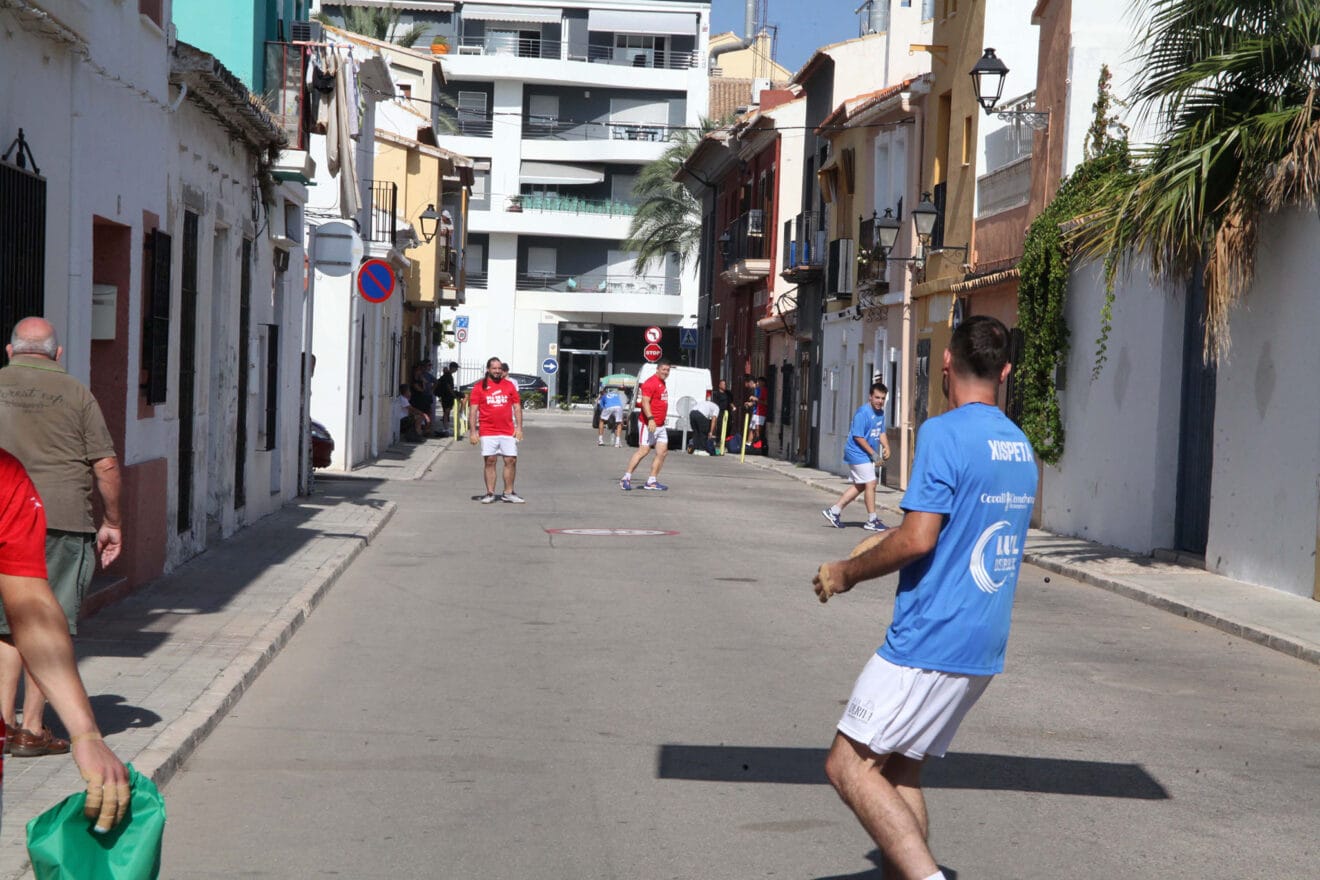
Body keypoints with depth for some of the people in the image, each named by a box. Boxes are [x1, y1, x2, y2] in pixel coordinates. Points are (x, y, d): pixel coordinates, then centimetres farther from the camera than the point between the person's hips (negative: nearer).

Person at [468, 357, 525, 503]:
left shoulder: (509, 385, 10)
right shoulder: (479, 387, 3)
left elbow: (517, 407, 12)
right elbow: (473, 410, 1)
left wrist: (519, 427, 2)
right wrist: (472, 431, -6)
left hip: (508, 431, 2)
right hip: (487, 432, -2)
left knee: (511, 460, 0)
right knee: (490, 461, 0)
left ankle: (508, 493, 10)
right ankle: (490, 494, 5)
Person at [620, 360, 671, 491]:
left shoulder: (662, 384, 17)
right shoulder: (651, 383, -13)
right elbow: (645, 402, -22)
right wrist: (650, 419, -31)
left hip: (660, 425, 9)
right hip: (648, 424, -9)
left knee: (662, 452, 3)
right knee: (643, 451, -10)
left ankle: (652, 482, 6)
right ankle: (626, 478, -4)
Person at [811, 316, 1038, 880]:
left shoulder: (944, 433, -14)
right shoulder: (1020, 445, 12)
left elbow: (918, 539, -20)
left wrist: (846, 573, -6)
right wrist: (890, 544, 27)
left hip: (930, 639, -9)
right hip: (983, 647, 9)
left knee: (849, 763, -5)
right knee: (899, 767, 16)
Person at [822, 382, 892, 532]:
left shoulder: (880, 413, 9)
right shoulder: (863, 412, -19)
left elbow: (881, 432, 19)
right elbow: (858, 436, -21)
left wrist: (886, 447, 2)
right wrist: (873, 453, -20)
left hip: (866, 455, 10)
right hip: (858, 453, -10)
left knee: (860, 486, 13)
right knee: (870, 484, -7)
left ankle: (834, 511, 20)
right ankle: (872, 520, 2)